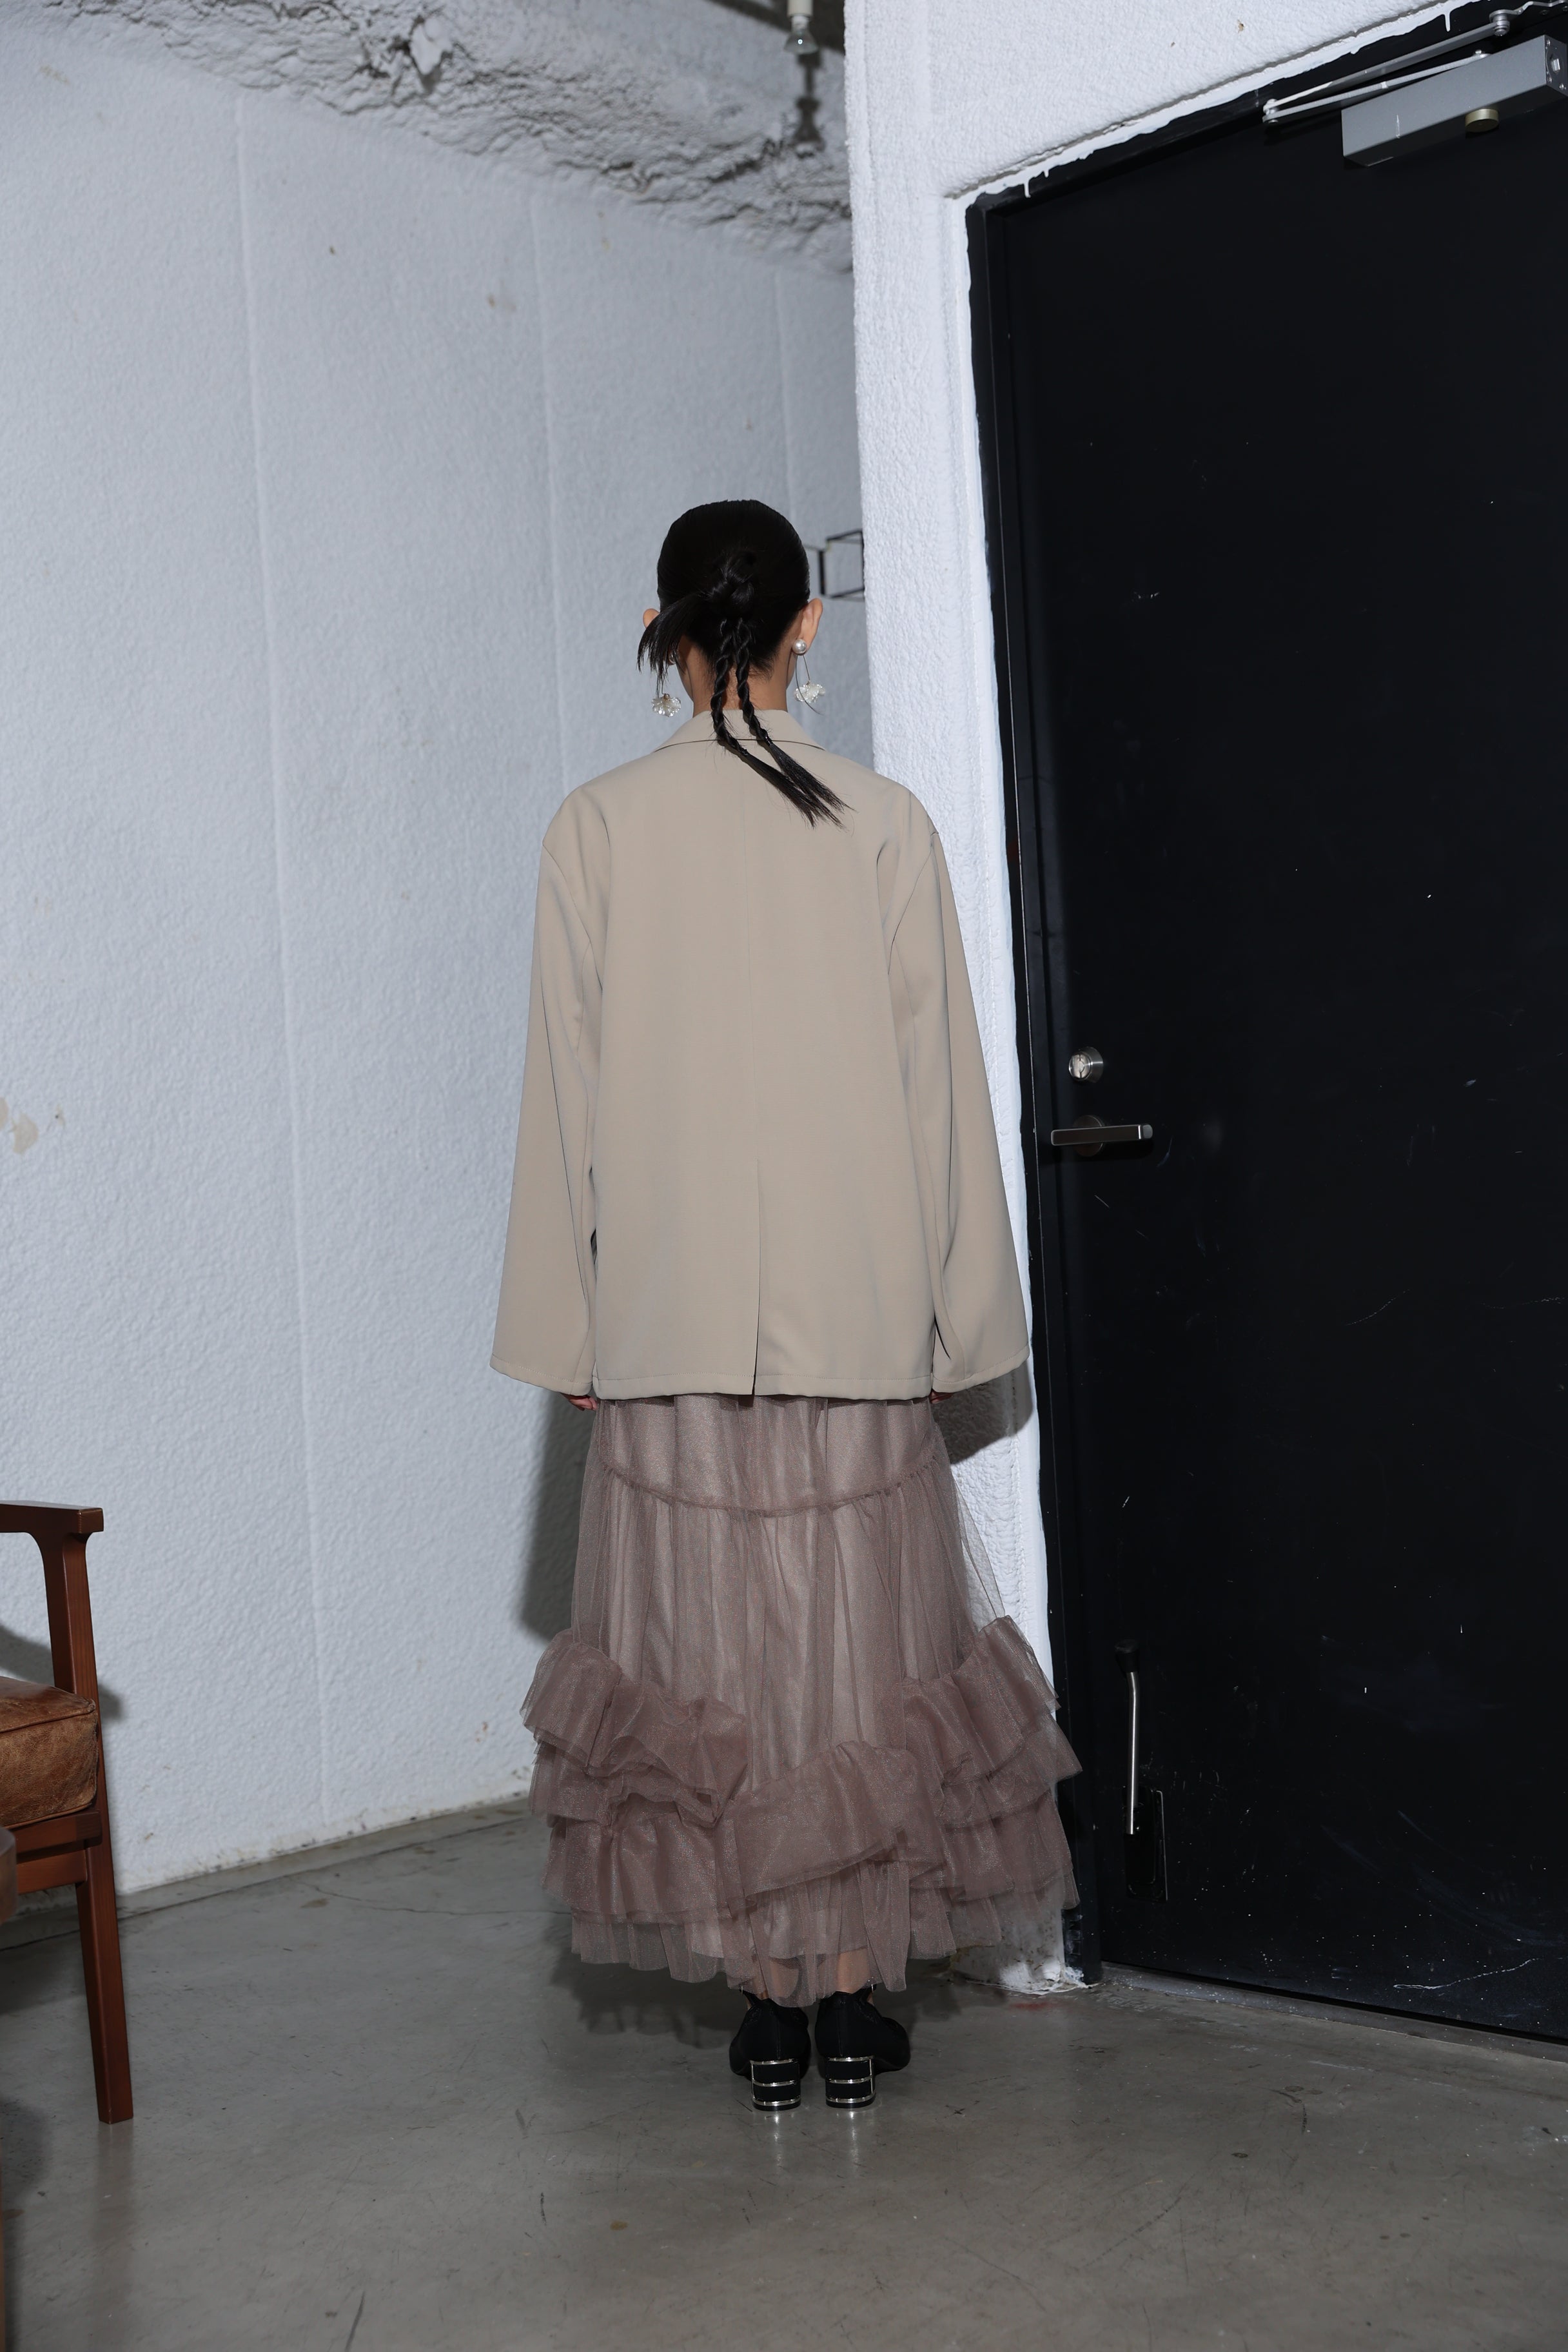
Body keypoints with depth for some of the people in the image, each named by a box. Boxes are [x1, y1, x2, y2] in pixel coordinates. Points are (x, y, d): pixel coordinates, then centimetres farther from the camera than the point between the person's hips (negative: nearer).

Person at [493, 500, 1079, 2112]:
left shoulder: (596, 830, -2)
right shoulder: (884, 826, -1)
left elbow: (567, 1094, 0)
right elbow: (939, 1083, 1)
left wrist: (567, 1323, 7)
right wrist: (959, 1310, 9)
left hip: (672, 1316, 0)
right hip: (854, 1313, 1)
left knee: (711, 1643, 9)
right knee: (861, 1639, 10)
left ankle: (766, 2003, 17)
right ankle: (852, 2002, 18)